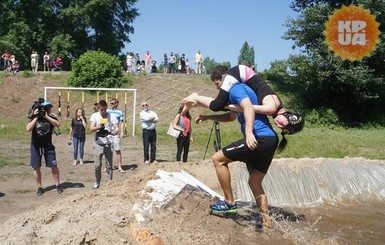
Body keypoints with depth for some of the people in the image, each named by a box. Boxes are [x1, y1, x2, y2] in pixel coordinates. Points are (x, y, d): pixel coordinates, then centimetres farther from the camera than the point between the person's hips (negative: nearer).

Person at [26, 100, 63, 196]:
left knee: (54, 166, 0)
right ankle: (39, 187, 14)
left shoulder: (51, 117, -2)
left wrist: (46, 116, -22)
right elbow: (28, 129, -18)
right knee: (36, 167, 2)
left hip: (48, 145, 0)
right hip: (35, 146, 0)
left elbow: (57, 124, -21)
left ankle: (58, 185, 15)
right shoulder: (33, 117, -4)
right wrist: (36, 117, -19)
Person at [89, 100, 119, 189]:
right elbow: (91, 128, -15)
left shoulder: (111, 116, -2)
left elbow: (117, 128, -6)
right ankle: (97, 182, 23)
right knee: (97, 165, 5)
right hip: (98, 144, 0)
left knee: (109, 165, 4)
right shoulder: (94, 116, -4)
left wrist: (113, 132, -29)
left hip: (108, 144, 0)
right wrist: (98, 127, -36)